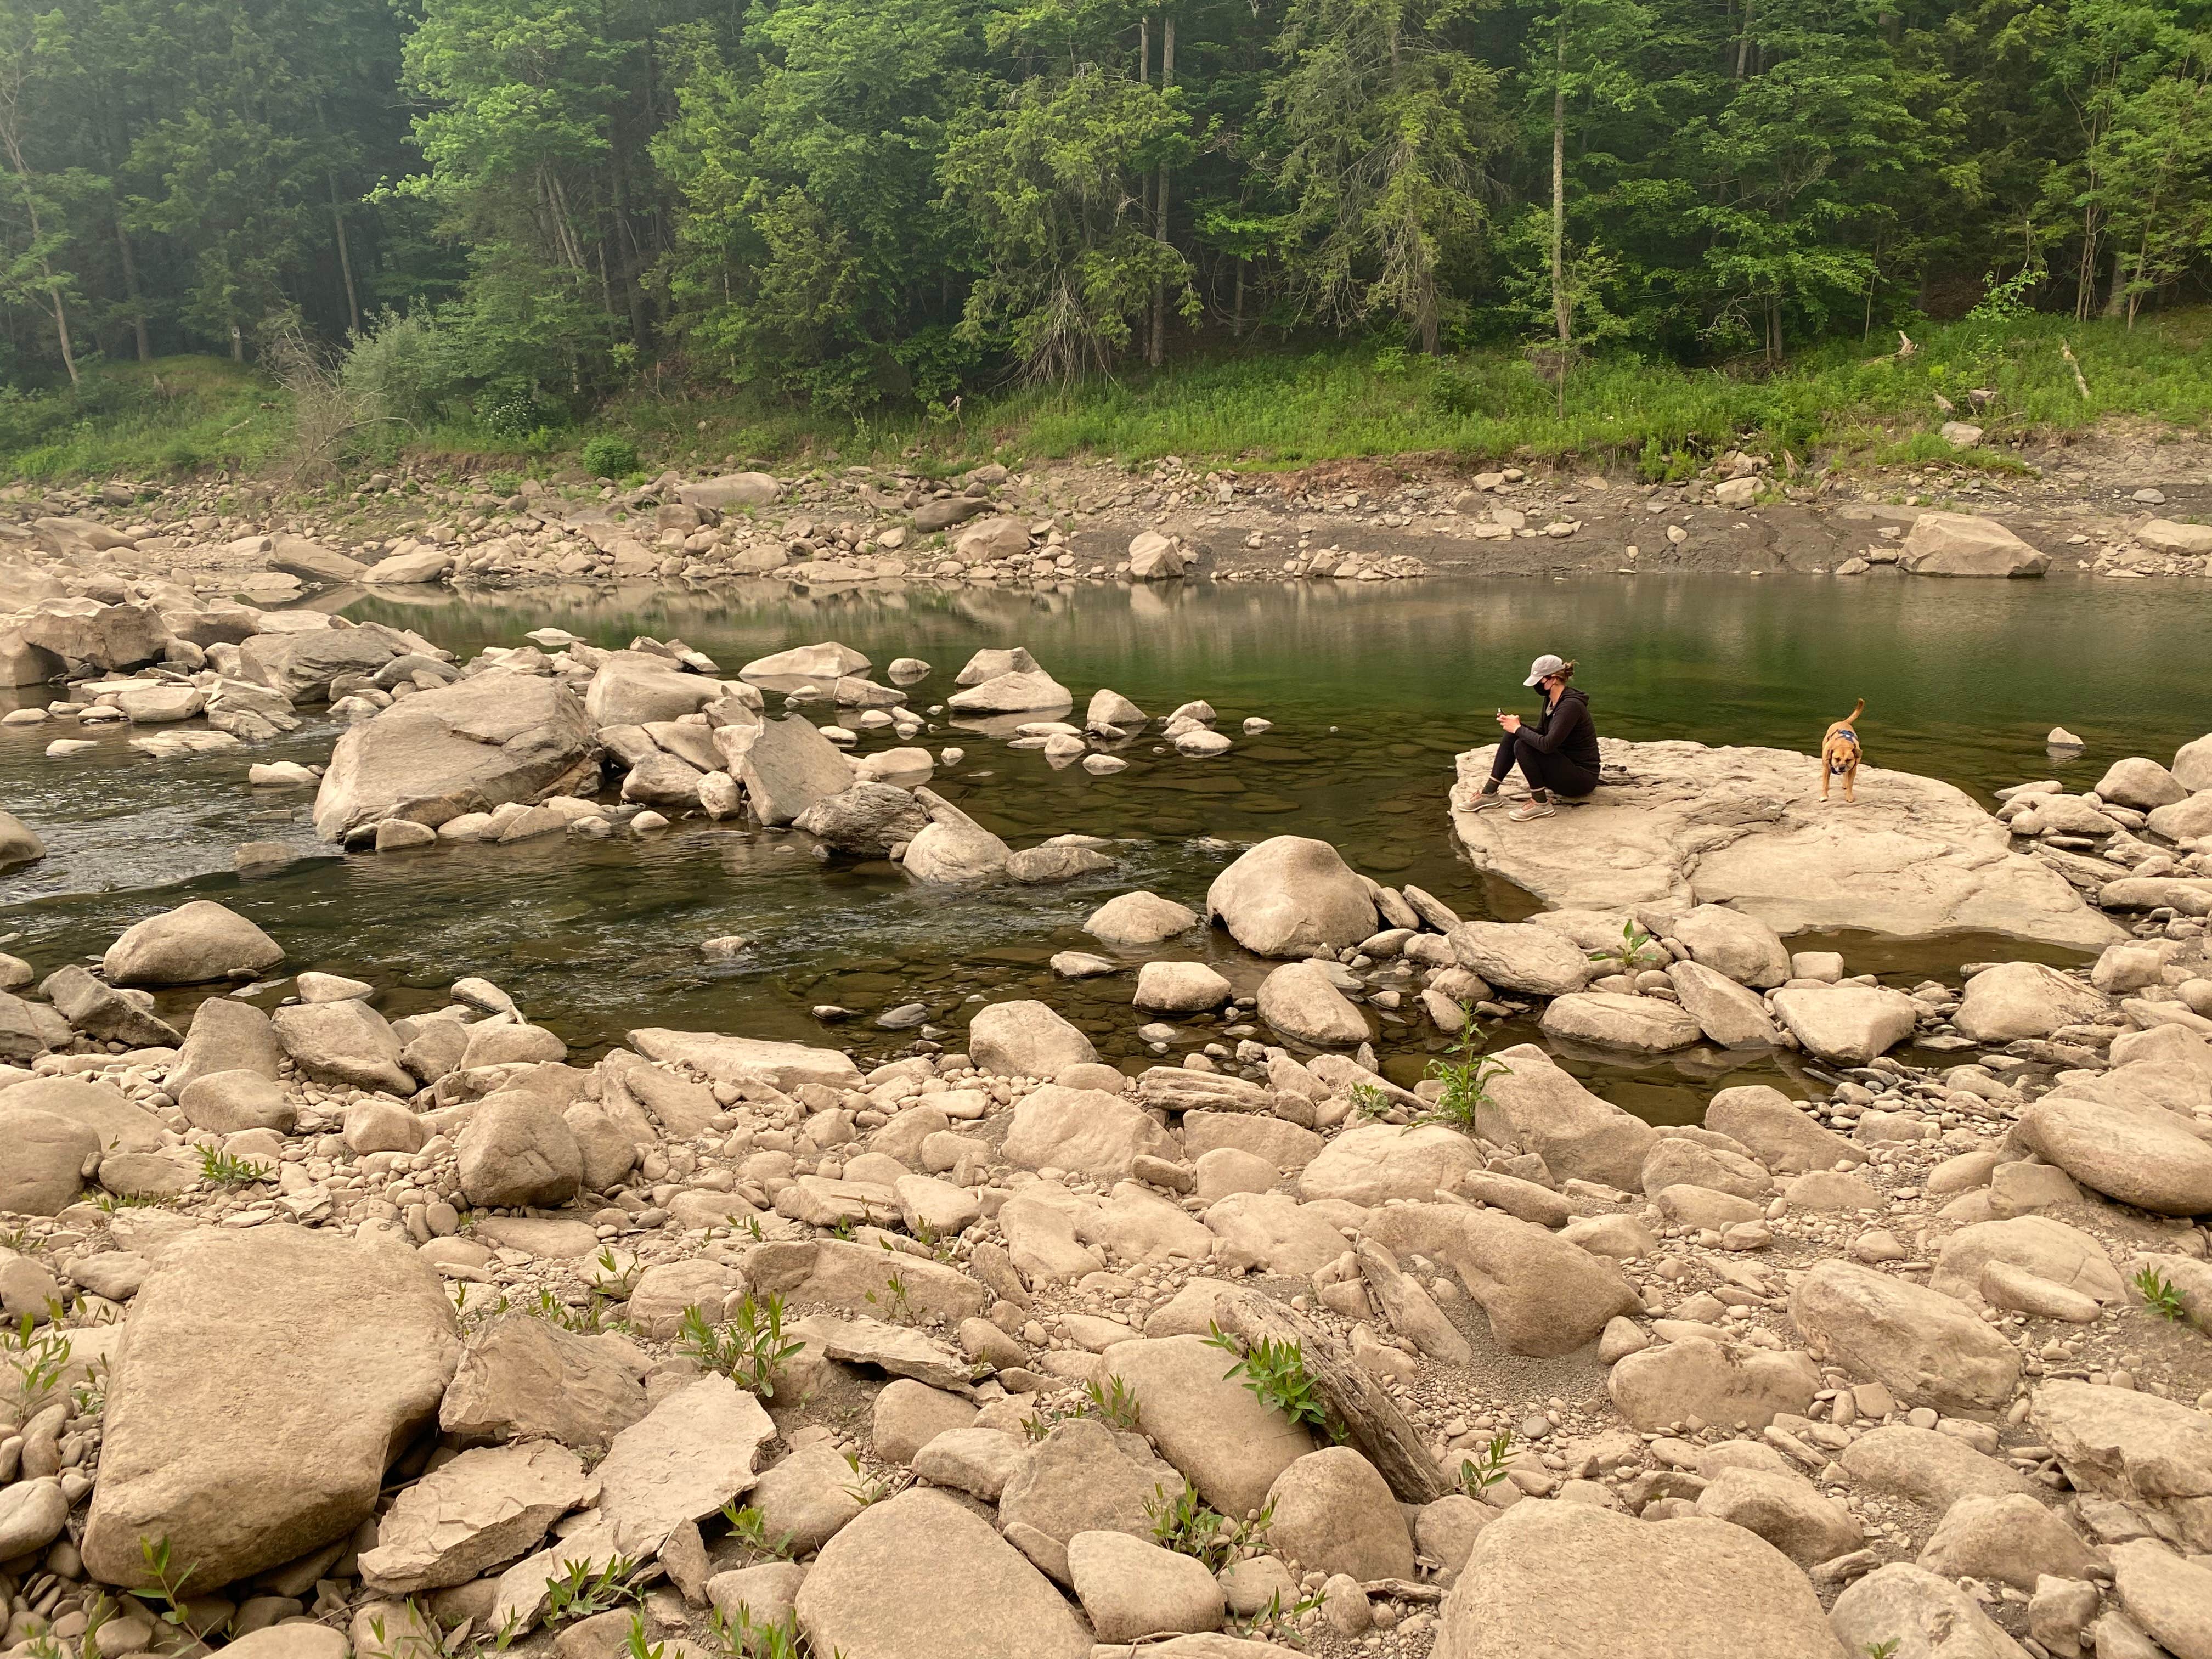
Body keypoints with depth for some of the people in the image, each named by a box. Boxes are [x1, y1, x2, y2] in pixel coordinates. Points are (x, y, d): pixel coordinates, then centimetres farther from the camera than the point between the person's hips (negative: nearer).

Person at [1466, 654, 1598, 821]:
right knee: (1511, 736, -1)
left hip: (1582, 778, -9)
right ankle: (1490, 793, -1)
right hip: (1563, 766, 9)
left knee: (1523, 745, -24)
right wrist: (1518, 724, -2)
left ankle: (1540, 803, -14)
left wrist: (1519, 729, -19)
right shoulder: (1551, 699, 5)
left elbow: (1547, 744, -32)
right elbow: (1541, 733, 17)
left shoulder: (1571, 705, -24)